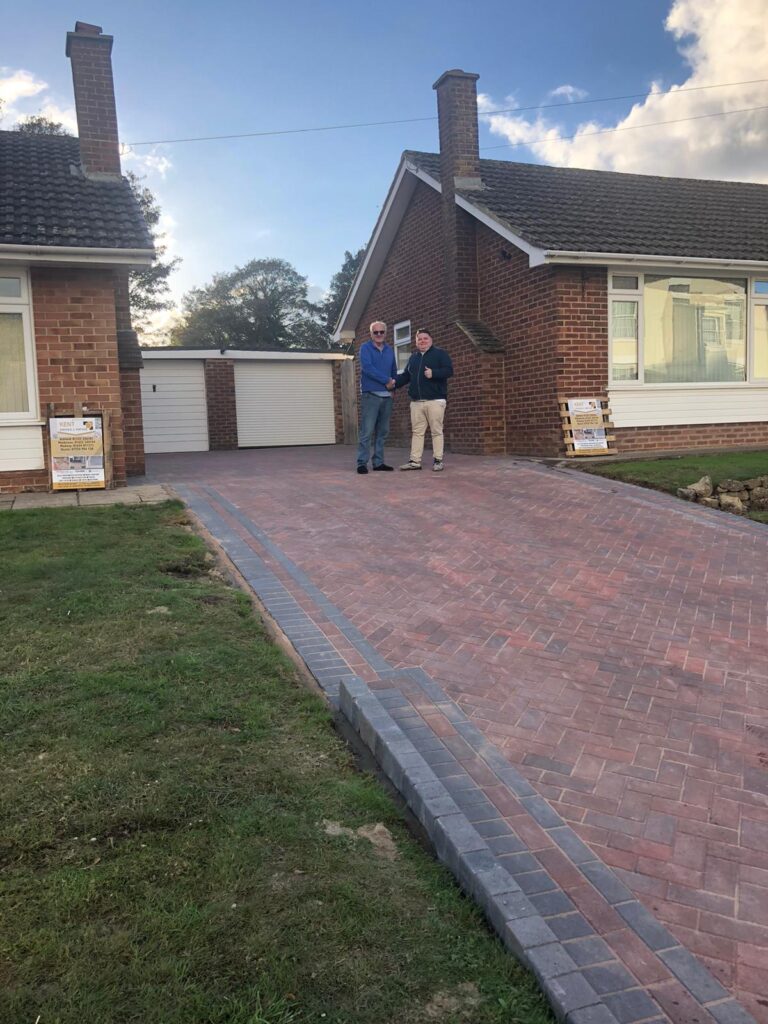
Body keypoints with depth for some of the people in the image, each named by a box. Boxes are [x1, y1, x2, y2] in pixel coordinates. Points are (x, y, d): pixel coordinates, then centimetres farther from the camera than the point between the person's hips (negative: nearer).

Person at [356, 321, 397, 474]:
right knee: (367, 431, -9)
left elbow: (394, 371, 20)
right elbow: (367, 368, -15)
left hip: (387, 396, 6)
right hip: (370, 395, -6)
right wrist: (387, 380, -12)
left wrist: (393, 388, 5)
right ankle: (362, 463, -6)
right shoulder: (365, 348, -1)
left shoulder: (389, 350, 16)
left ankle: (379, 462, 13)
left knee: (383, 432, 7)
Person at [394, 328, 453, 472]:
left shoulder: (440, 353, 4)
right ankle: (415, 461, 4)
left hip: (435, 400, -5)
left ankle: (438, 460, 1)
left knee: (436, 431, -4)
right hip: (416, 401, 5)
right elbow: (406, 375, 20)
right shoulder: (413, 357, 21)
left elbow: (449, 370, -7)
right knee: (417, 431, 3)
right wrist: (395, 382, 2)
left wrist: (433, 373, -22)